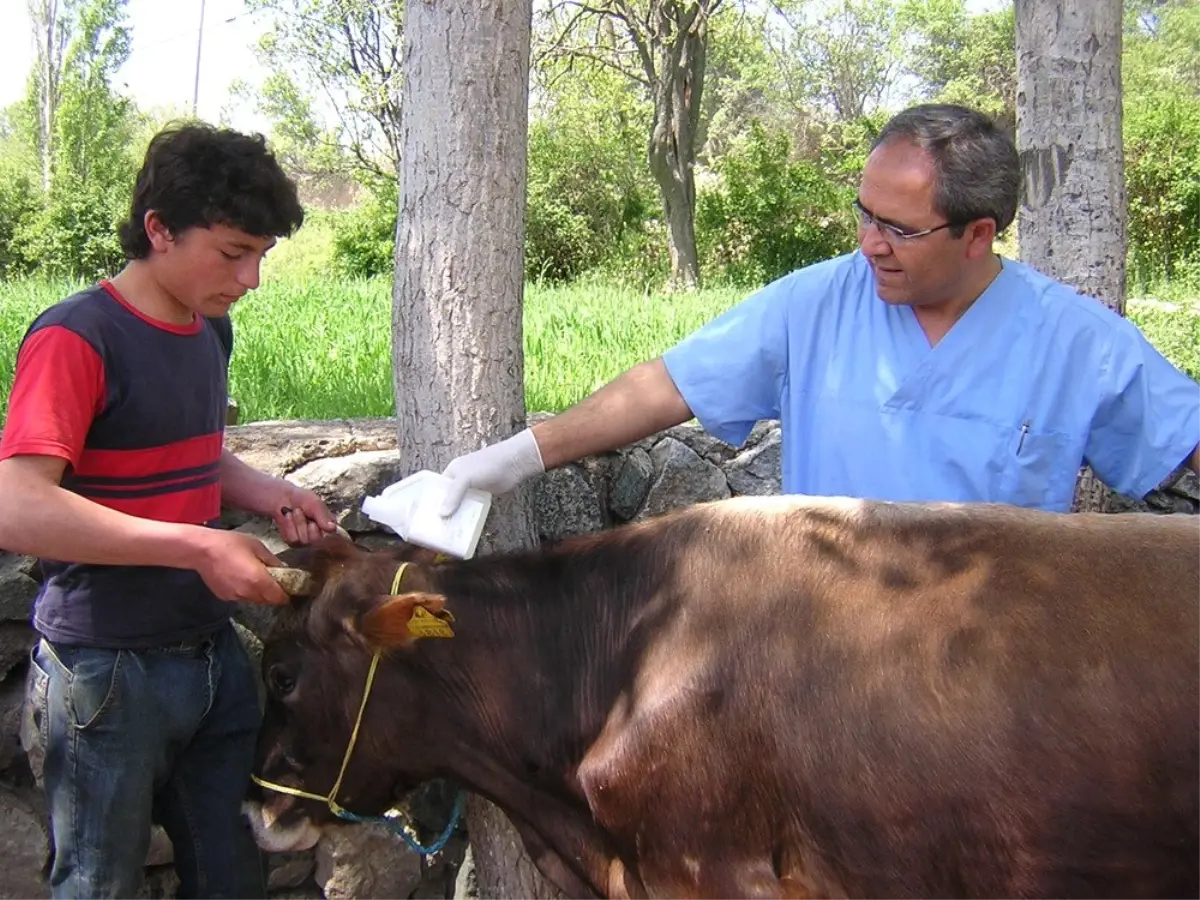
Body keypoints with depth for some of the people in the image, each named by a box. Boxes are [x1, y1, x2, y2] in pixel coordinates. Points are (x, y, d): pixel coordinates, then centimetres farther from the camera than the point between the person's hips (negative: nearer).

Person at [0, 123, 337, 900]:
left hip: (214, 654, 7)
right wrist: (199, 547, -26)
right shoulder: (77, 339, -16)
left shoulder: (210, 331, 8)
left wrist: (268, 494, 3)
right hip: (108, 668, -7)